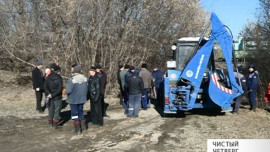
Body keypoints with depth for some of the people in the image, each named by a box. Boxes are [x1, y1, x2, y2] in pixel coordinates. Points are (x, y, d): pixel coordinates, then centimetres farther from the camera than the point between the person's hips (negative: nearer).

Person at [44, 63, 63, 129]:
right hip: (57, 97, -4)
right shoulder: (59, 78, -15)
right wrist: (53, 95, -14)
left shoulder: (48, 78, -2)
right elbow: (60, 89, -19)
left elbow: (45, 87, -6)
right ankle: (55, 124, 9)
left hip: (50, 97, 5)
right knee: (57, 110, 6)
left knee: (51, 110, 18)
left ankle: (51, 123, 27)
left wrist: (49, 94, -15)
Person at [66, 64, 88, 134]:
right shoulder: (84, 78, -4)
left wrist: (66, 91, -1)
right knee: (81, 113, 20)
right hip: (82, 99, 6)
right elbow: (86, 89, 2)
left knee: (74, 114, 8)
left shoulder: (72, 80, -22)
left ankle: (77, 129, 13)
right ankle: (83, 127, 28)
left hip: (73, 100, -5)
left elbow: (68, 91, -23)